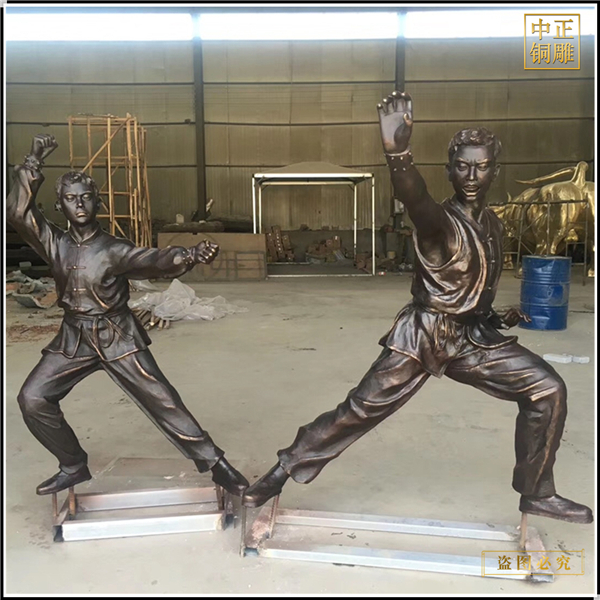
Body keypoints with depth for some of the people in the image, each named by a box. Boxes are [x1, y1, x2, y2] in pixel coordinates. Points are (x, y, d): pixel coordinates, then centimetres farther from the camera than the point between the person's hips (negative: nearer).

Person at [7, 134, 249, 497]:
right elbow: (18, 213, -12)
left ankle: (214, 463, 0)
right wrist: (33, 164, -20)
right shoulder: (54, 243, 0)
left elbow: (155, 261, -28)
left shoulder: (114, 250, -12)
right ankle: (74, 466, 20)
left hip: (118, 338, -4)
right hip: (73, 339, 5)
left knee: (161, 400, -8)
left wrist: (191, 255, -49)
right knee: (33, 399, 2)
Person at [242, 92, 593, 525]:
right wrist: (398, 153, -61)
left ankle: (537, 493, 19)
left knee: (548, 390, 2)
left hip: (472, 335, 7)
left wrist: (497, 317, 11)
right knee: (361, 409, -7)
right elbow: (416, 199, -43)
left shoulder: (493, 225, 9)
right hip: (423, 336, -7)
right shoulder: (440, 222, -16)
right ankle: (284, 470, 10)